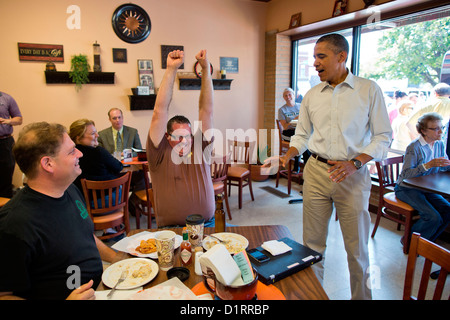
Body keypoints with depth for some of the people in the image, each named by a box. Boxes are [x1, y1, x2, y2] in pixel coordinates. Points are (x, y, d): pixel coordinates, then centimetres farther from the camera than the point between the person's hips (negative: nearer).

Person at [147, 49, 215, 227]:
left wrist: (206, 70, 1)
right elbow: (160, 112, -6)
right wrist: (171, 70, -7)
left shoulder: (199, 149, 6)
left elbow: (206, 110, 4)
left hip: (207, 225, 2)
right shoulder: (161, 154, 0)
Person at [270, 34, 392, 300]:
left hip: (353, 176, -2)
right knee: (313, 243, 11)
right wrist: (286, 157, -5)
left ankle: (361, 296, 32)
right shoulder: (312, 96, 7)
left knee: (357, 248, 9)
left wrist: (354, 163, -15)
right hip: (316, 172, 3)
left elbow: (383, 136, -2)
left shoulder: (369, 90, -2)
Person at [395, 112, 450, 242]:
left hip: (426, 189, 8)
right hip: (407, 189, -8)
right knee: (434, 217, -21)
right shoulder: (414, 147, -18)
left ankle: (427, 241, 9)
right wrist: (429, 165, -31)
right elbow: (405, 174, -23)